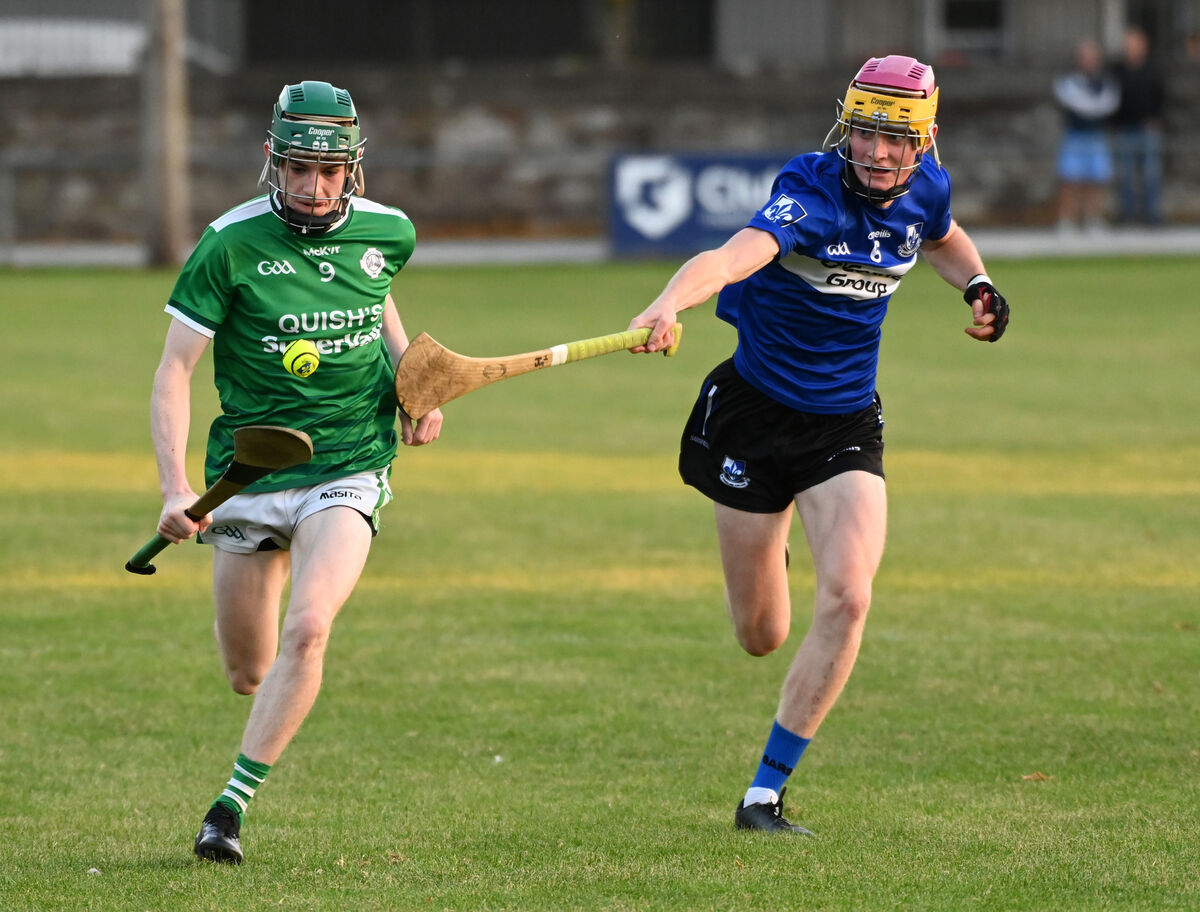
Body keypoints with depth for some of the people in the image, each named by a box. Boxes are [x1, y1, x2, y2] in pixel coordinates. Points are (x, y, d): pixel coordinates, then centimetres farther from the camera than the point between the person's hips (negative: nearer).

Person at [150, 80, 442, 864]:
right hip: (248, 474, 0)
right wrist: (175, 487, -22)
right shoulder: (230, 245, -11)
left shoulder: (387, 233, -1)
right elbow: (175, 371, -10)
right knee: (249, 674, 9)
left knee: (307, 631, -25)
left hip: (349, 470, 0)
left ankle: (231, 807, -17)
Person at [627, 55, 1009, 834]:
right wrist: (670, 303, -64)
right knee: (761, 636, 8)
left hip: (846, 422, 4)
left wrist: (977, 286, 4)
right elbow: (739, 253, -45)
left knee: (847, 601, -19)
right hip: (755, 412, -3)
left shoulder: (925, 191, -3)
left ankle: (765, 795, -9)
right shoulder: (812, 193, -23)